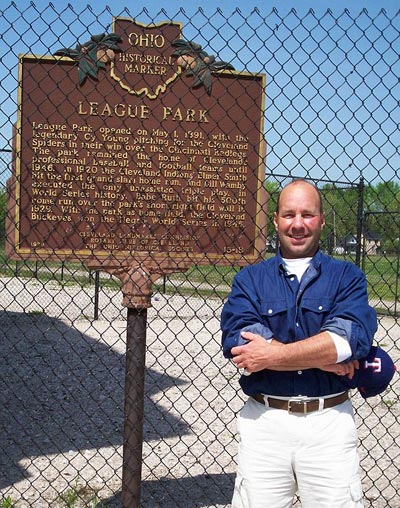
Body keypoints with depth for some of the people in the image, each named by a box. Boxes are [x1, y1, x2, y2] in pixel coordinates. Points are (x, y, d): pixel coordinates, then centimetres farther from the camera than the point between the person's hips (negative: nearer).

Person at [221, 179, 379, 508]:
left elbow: (350, 338, -15)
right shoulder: (249, 279, 5)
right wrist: (326, 360, -14)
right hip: (264, 422, 1)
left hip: (330, 422, 0)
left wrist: (274, 354, -17)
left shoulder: (348, 277, 4)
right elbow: (238, 342, -12)